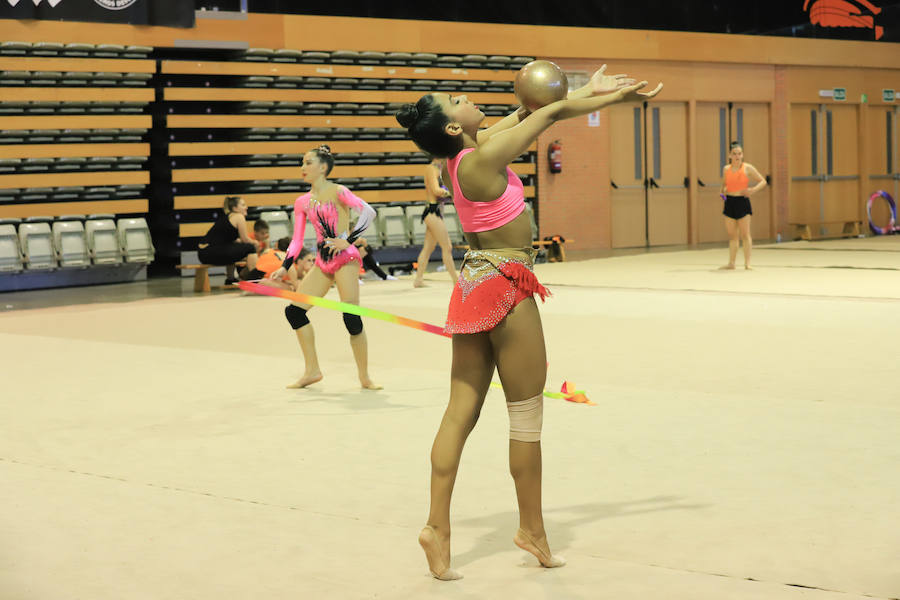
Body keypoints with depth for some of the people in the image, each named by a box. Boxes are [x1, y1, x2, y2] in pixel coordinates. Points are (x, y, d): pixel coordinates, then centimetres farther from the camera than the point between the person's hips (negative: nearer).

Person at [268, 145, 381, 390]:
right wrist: (284, 267, 4)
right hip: (322, 262, 7)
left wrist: (347, 239, -24)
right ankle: (312, 370, 11)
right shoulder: (303, 202, 12)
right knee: (294, 310, 1)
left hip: (344, 258, -7)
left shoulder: (337, 192, -7)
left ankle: (365, 377, 0)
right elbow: (297, 240, 15)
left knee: (351, 317, -13)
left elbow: (368, 211, -18)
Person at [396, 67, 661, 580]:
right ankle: (532, 529, 15)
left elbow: (527, 114, 15)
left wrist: (588, 91, 20)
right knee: (527, 415, 4)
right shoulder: (483, 159, -17)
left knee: (462, 412, 7)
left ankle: (438, 526, 5)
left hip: (475, 284, 9)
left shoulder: (463, 155, 6)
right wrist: (618, 97, -1)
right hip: (505, 287, -9)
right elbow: (552, 114, -11)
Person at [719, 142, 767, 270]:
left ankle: (747, 263, -1)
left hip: (742, 202, -4)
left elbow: (763, 181, 1)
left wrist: (753, 189, -16)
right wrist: (722, 191, -1)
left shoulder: (748, 168, -3)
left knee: (745, 234, -4)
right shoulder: (726, 169, 7)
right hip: (729, 202, 4)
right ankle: (731, 263, 12)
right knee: (732, 235, 7)